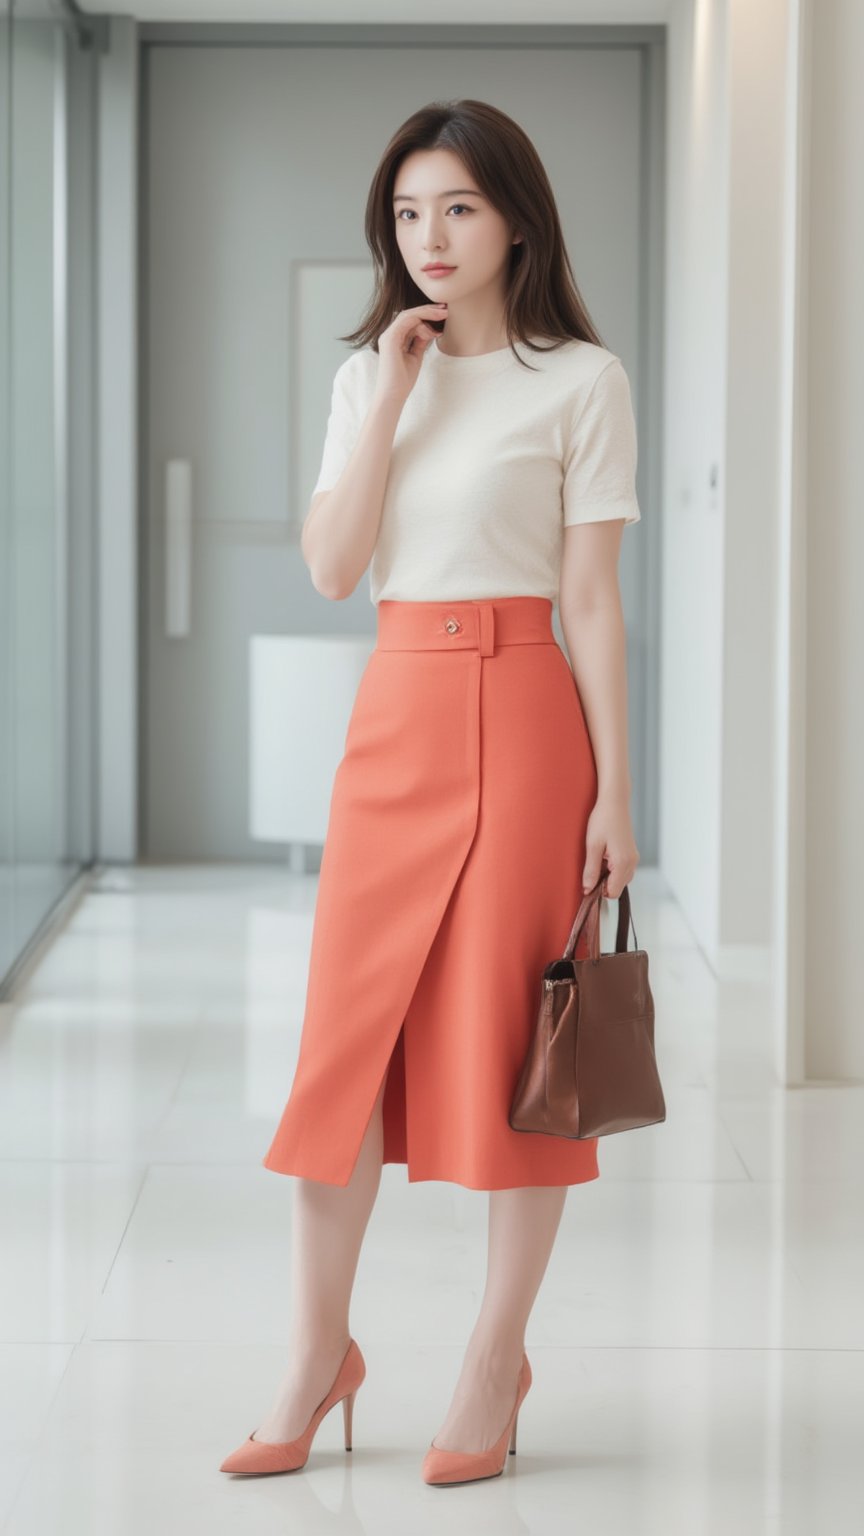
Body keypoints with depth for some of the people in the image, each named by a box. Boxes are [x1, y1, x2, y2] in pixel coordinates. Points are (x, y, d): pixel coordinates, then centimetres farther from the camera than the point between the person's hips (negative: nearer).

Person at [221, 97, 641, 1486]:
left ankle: (498, 1359, 14)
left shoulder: (579, 380, -1)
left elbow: (593, 600, -4)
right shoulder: (369, 373, 11)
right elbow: (331, 569, 1)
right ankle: (319, 1353, 16)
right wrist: (389, 399, -6)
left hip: (519, 709, -4)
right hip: (393, 709, 4)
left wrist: (614, 790, -8)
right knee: (348, 1033, 4)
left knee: (505, 1033, 1)